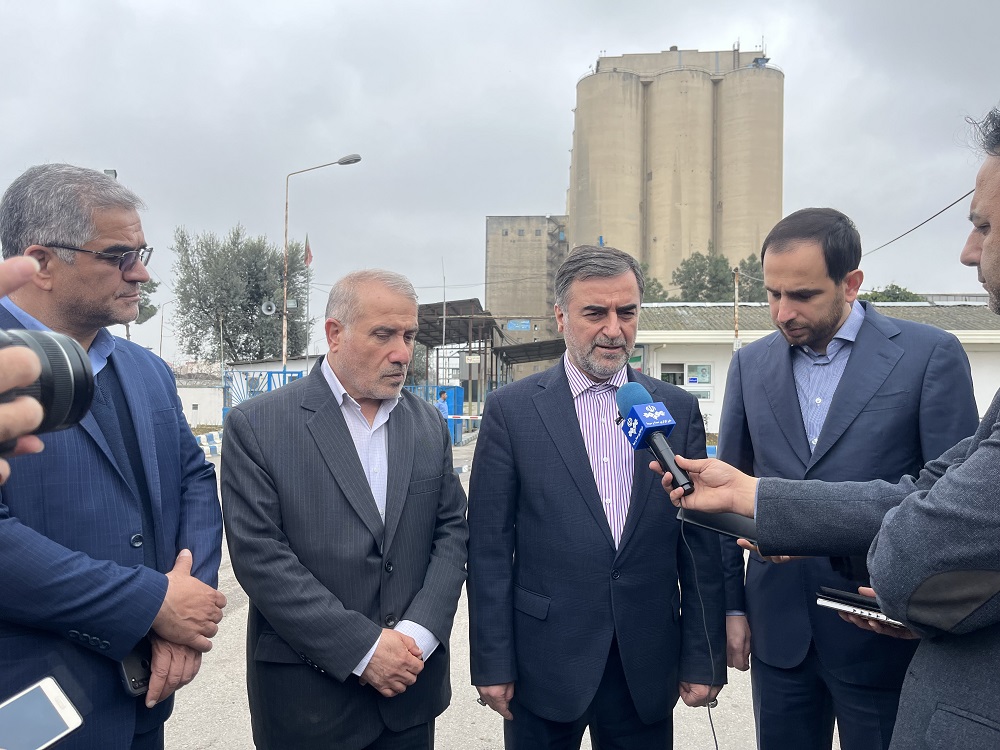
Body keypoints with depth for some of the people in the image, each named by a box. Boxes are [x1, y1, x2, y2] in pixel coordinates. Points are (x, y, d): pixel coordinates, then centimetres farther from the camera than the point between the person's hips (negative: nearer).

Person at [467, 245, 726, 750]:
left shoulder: (679, 409, 2)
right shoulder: (511, 410, -5)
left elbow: (700, 547, 4)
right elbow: (489, 548, -5)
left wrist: (704, 660, 3)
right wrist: (492, 664, -6)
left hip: (647, 668, 2)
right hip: (545, 664, -2)